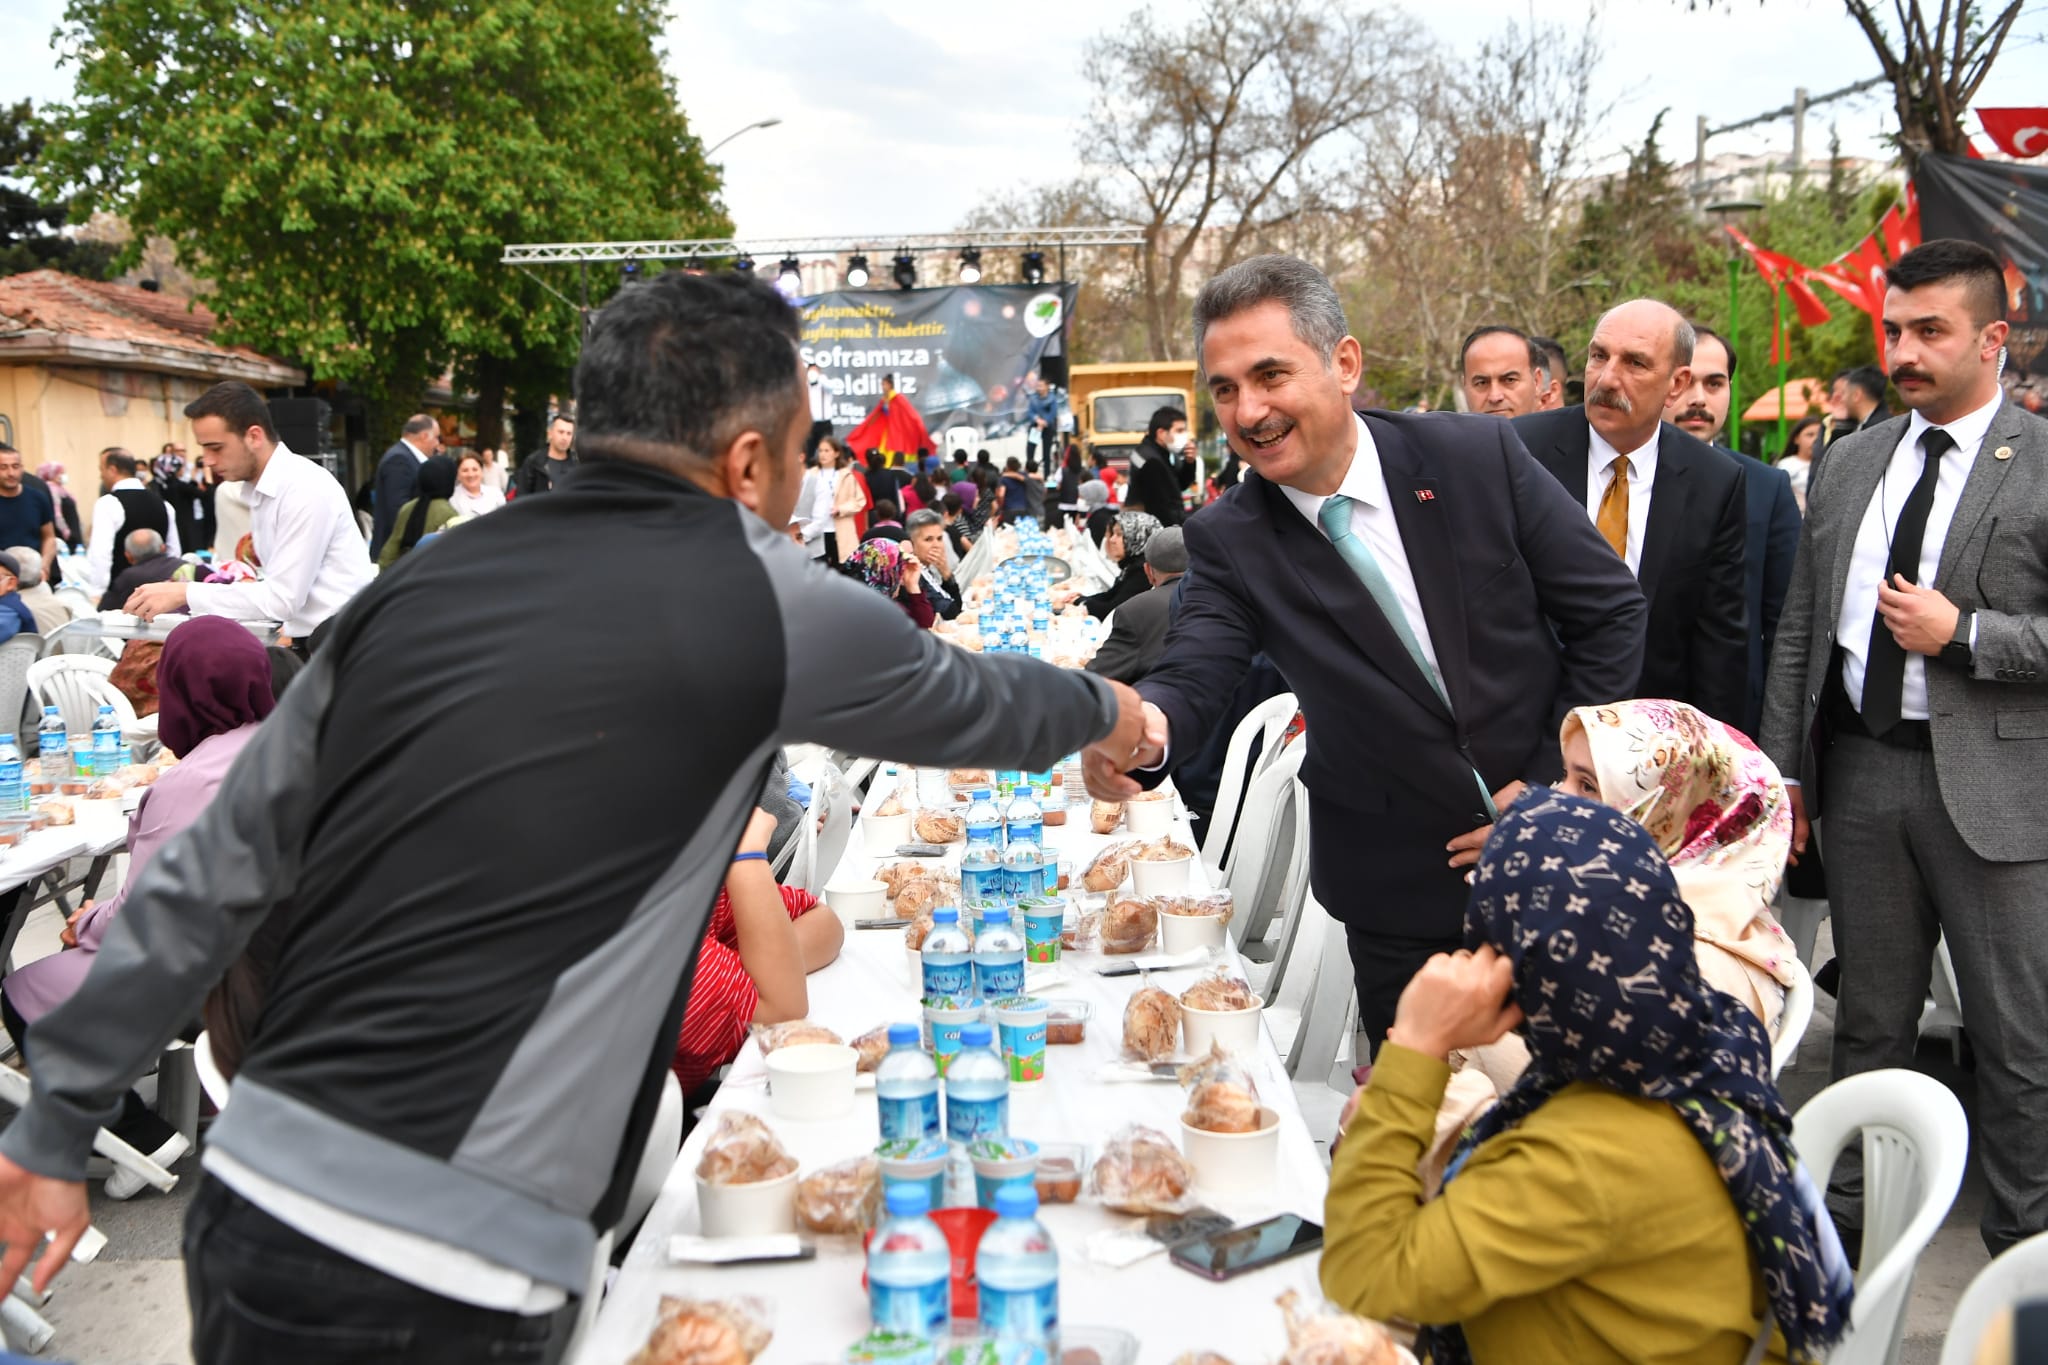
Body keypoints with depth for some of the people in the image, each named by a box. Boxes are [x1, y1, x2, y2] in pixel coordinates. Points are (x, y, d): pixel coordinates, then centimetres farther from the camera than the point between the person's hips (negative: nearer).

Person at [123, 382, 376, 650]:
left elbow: (283, 598, -19)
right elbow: (279, 591, 13)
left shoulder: (305, 489, -16)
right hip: (311, 642, 8)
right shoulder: (258, 489, 11)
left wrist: (185, 594, -16)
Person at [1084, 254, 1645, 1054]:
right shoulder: (1228, 542, -10)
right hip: (1401, 895, 0)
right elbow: (1194, 676, -23)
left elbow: (1610, 613, -6)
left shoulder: (1480, 457, -13)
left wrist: (1554, 785, -11)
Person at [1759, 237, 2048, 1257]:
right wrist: (1781, 768, 9)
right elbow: (1799, 629, 12)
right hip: (1859, 770, 5)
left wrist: (1961, 633, -18)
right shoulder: (1848, 464, 10)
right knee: (1871, 1016, 16)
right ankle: (1855, 1207, 29)